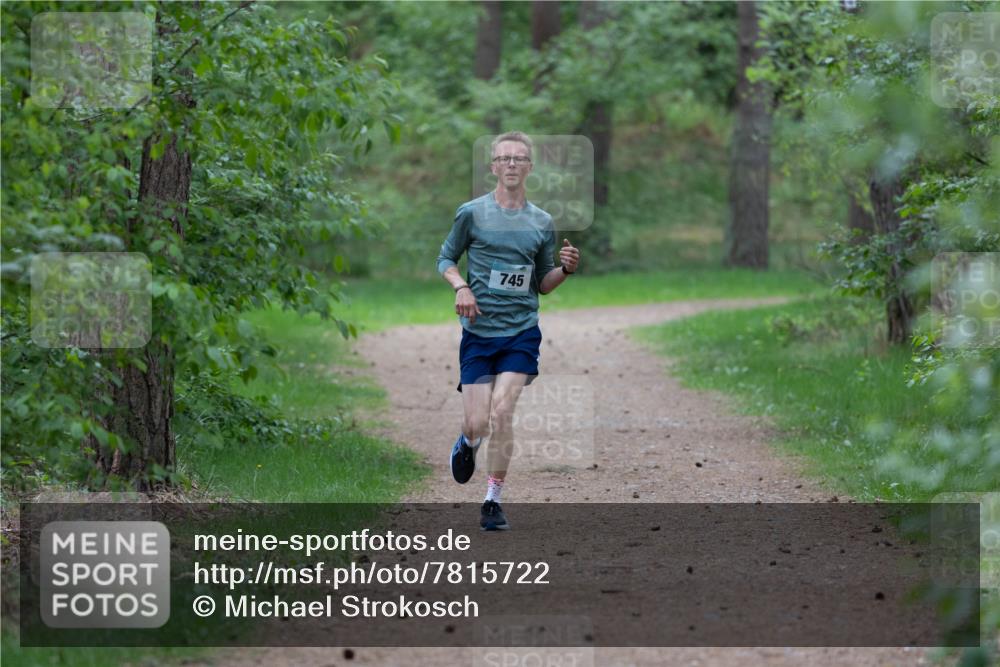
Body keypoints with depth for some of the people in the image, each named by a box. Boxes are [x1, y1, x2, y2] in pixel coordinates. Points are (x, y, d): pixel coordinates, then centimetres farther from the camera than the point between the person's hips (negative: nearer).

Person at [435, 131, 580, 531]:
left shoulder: (542, 223, 7)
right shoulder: (472, 213, 0)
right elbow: (445, 259, 10)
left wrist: (566, 269, -4)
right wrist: (461, 287, -9)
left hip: (522, 332, 1)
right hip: (479, 331, -1)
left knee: (501, 412, -15)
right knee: (477, 424, -4)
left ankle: (493, 501, -3)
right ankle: (468, 443, 36)